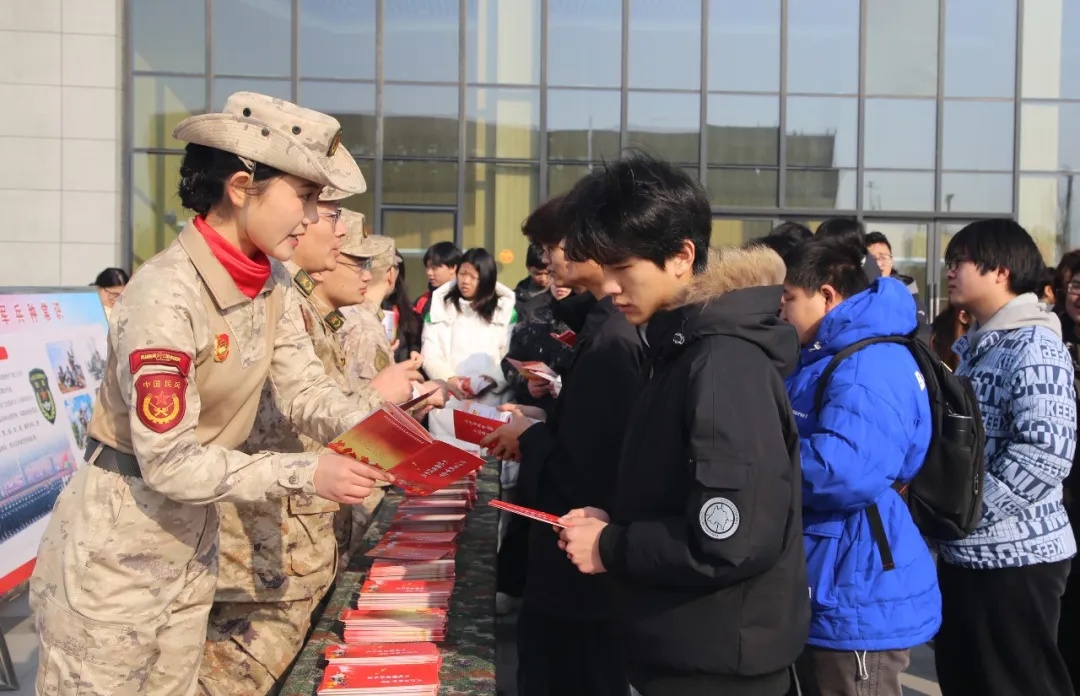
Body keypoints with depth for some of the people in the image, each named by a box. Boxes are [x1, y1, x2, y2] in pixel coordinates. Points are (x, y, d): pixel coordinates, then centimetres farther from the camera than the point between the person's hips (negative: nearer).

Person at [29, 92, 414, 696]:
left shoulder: (272, 283, -2)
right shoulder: (167, 294, -28)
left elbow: (307, 392, -3)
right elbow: (170, 461, -27)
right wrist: (307, 474, -26)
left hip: (193, 538, 8)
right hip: (114, 552, -7)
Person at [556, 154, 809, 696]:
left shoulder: (725, 364, -22)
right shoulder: (685, 350, 8)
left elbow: (733, 540, -28)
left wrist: (610, 548, -16)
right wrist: (614, 524, 2)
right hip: (683, 650, 9)